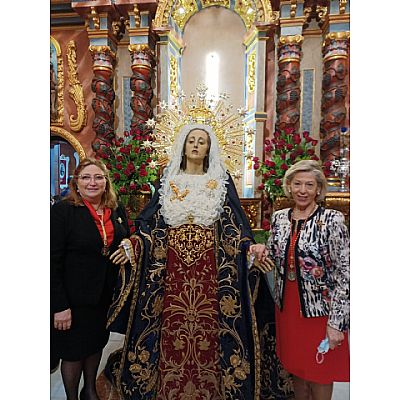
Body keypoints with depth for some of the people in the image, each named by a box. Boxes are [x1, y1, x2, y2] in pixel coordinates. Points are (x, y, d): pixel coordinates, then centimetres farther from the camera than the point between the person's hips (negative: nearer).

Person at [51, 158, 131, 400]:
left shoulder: (118, 211, 1)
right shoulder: (63, 210, -13)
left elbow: (127, 243, 15)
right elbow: (53, 262, -15)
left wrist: (128, 251, -10)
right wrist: (59, 305, -16)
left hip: (107, 295, 5)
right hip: (75, 296, -4)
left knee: (97, 344, 22)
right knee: (73, 350, 14)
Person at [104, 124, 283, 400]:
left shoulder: (222, 181, 7)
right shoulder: (168, 180, 10)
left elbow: (234, 223, 1)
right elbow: (151, 221, 5)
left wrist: (251, 247, -15)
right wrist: (133, 244, -10)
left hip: (210, 268, -1)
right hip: (172, 268, 1)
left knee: (206, 326, 5)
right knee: (172, 327, 7)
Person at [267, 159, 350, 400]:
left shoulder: (332, 220, -14)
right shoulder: (279, 218, 0)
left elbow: (344, 275, -14)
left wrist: (336, 322, -16)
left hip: (319, 309, -4)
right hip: (287, 306, 4)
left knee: (319, 375, 14)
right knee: (295, 367, 21)